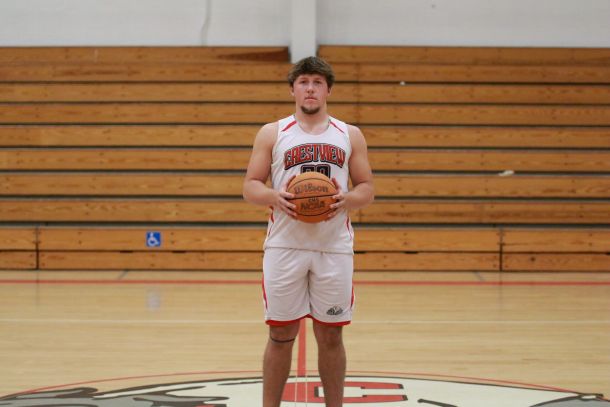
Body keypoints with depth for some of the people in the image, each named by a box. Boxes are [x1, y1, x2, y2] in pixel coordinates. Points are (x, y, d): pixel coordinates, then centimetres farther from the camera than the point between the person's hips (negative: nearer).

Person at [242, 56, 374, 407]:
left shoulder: (350, 135, 10)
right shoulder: (272, 133, 7)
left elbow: (367, 188, 9)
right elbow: (250, 186, 5)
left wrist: (347, 200, -13)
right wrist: (274, 198, -17)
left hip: (334, 247, 1)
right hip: (285, 246, -1)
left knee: (331, 335, 5)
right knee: (281, 334, 2)